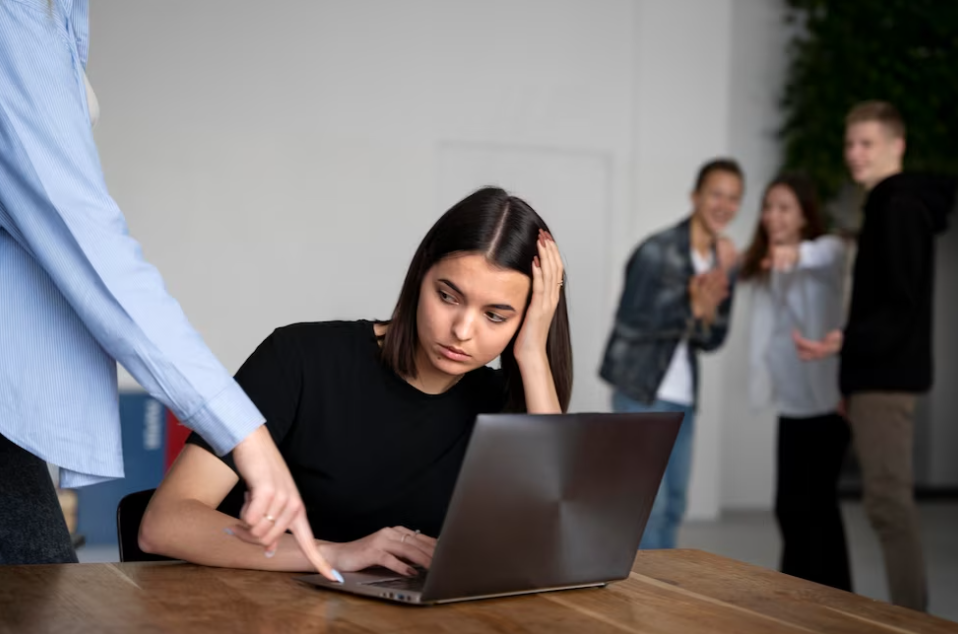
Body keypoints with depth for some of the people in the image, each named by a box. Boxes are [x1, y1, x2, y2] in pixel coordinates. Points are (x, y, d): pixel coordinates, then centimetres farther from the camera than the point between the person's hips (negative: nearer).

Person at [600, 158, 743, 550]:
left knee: (673, 506, 10)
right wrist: (691, 307, -25)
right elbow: (630, 322, -17)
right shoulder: (657, 251, -12)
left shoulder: (723, 263, 9)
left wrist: (708, 314, -11)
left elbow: (712, 341, 11)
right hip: (641, 393, -7)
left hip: (683, 399, 7)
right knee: (648, 502, -10)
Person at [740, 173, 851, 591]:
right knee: (791, 506, 12)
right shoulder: (763, 266, 14)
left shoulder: (827, 249, -9)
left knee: (814, 504, -7)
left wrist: (798, 253, -54)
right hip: (791, 402, 7)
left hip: (826, 399, -7)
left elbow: (828, 255, -34)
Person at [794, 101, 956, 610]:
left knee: (888, 500, -11)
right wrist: (851, 369, 21)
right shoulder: (887, 207, 19)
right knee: (891, 499, 13)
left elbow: (903, 305, -20)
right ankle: (909, 615, 19)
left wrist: (847, 341, -30)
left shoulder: (901, 207, -13)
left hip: (886, 376, -11)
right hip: (878, 375, 11)